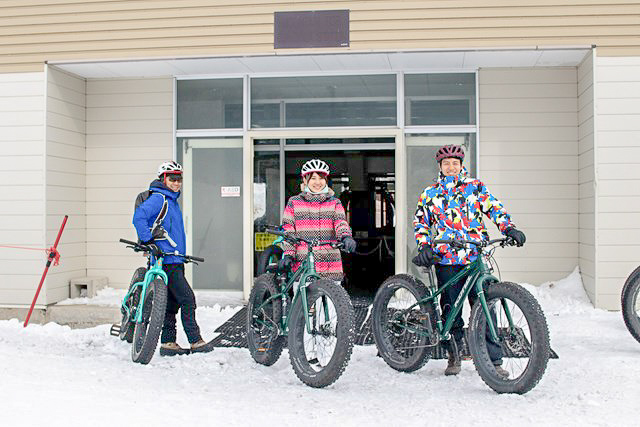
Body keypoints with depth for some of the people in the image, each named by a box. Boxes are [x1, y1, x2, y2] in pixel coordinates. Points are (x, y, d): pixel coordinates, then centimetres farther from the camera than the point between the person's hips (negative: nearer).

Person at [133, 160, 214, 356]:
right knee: (187, 299, -9)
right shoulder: (158, 199, -10)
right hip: (166, 261, -10)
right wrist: (147, 241, -25)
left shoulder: (172, 200, 20)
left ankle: (168, 343, 16)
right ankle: (196, 342, -4)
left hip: (175, 261, 10)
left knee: (172, 302, 11)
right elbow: (138, 217, -24)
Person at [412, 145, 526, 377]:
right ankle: (454, 357, 20)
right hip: (446, 260, 1)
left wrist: (509, 228, -12)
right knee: (451, 311, 6)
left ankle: (494, 360, 1)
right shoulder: (430, 193, 14)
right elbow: (420, 222, 16)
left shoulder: (475, 187, 11)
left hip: (476, 256, -1)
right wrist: (424, 246, 0)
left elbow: (494, 208, 5)